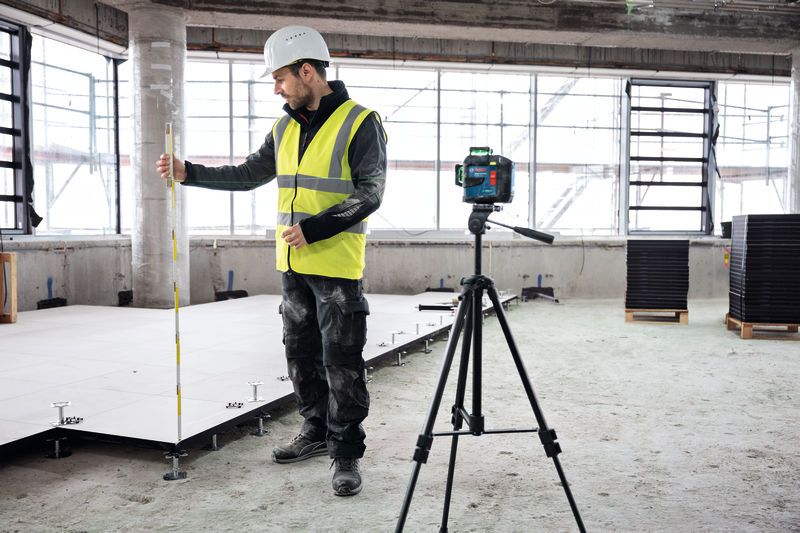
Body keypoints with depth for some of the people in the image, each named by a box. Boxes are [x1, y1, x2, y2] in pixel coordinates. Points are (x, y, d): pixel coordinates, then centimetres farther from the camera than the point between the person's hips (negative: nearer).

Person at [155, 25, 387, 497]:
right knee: (301, 354, 15)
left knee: (341, 362, -3)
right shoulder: (286, 128, 12)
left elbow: (369, 195, -14)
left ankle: (347, 455, 9)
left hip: (338, 265, -7)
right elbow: (248, 174, 18)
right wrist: (189, 173, 8)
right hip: (294, 264, 7)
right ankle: (318, 432, 32)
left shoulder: (360, 123, -9)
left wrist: (314, 228, -21)